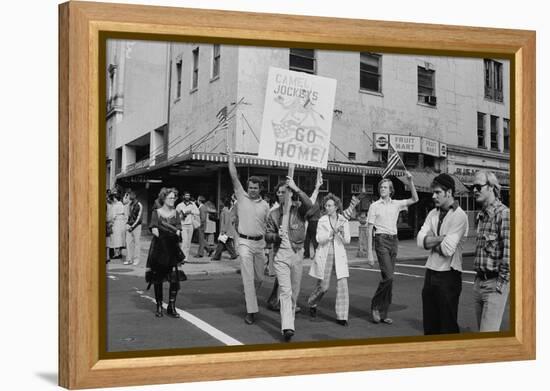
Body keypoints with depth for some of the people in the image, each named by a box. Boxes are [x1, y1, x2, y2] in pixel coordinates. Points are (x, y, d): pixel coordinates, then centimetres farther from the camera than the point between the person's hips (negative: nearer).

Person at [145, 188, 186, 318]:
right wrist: (154, 230, -33)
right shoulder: (156, 212, 3)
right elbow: (153, 227, -11)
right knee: (158, 279, 4)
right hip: (158, 249, -1)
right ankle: (159, 306, 19)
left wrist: (177, 231, -26)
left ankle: (171, 307, 5)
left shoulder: (175, 213, 9)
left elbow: (178, 228, -4)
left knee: (175, 278, -7)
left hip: (172, 249, 2)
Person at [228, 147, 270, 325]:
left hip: (260, 243, 3)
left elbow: (266, 225, 12)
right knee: (248, 277, -8)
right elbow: (234, 177, -5)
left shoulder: (265, 205, 7)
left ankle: (251, 294, 44)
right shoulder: (242, 197, 0)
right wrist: (231, 157, -7)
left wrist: (265, 243, 6)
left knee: (259, 277, 13)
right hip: (245, 242, -3)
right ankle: (251, 311, -4)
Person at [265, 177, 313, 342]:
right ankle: (287, 327, -18)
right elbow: (268, 236, 8)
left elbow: (309, 205, -23)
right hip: (281, 255, 0)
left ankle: (289, 319, 31)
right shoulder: (273, 214, 8)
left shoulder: (299, 209, 1)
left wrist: (296, 189, -26)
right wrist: (276, 236, -14)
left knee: (295, 291, 11)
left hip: (297, 254, 0)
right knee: (285, 290, -12)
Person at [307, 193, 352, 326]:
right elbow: (319, 239, -11)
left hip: (339, 256, 1)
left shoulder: (344, 221, 2)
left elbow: (347, 241, -3)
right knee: (323, 286, 3)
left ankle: (341, 316, 0)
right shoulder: (322, 221, -1)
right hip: (324, 256, -1)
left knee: (342, 285, -9)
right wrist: (333, 231, -23)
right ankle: (312, 303, 35)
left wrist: (342, 233, -23)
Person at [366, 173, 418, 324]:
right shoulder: (375, 206, -1)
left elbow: (415, 199, 4)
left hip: (394, 241, 5)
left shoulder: (396, 204, 10)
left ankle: (383, 313, 13)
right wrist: (369, 253, -8)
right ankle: (375, 306, 3)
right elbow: (369, 230, -3)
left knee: (388, 277, 6)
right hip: (381, 240, -5)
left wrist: (410, 181, -6)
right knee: (388, 277, -16)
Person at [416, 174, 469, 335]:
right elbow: (420, 240, -4)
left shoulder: (459, 216, -13)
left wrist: (431, 242, -5)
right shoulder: (433, 214, 8)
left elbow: (447, 249, -21)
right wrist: (441, 238, -15)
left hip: (448, 275, -7)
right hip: (431, 273, 7)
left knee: (448, 324, 3)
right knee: (429, 323, 15)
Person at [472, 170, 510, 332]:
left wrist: (500, 284, -16)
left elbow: (509, 253, -18)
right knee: (482, 329, 14)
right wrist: (478, 279, 13)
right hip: (479, 282, 8)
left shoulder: (504, 213, -13)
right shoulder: (481, 216, 13)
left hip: (495, 283, -8)